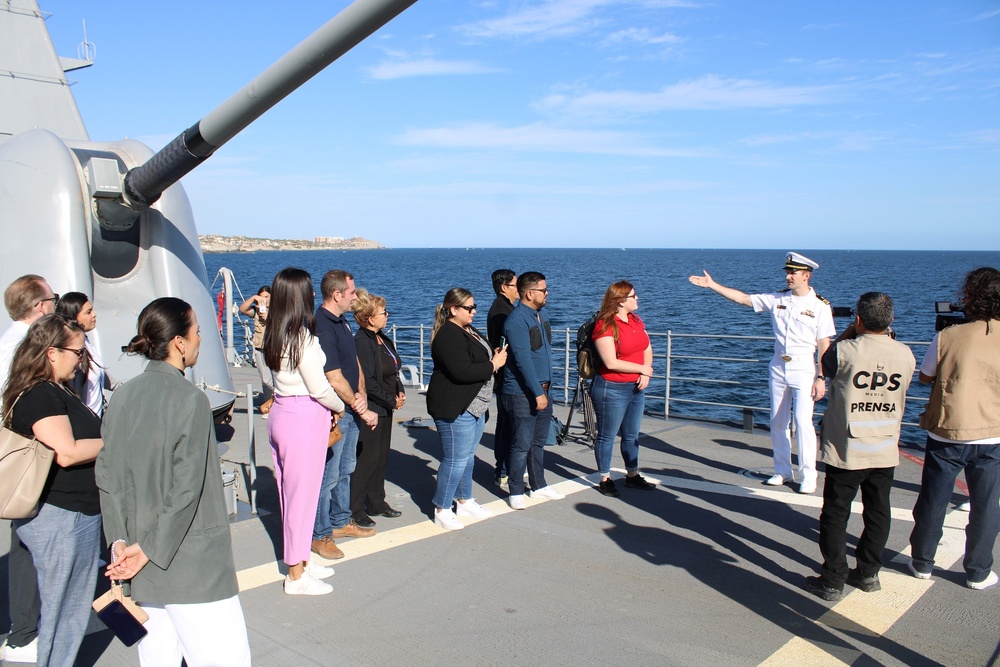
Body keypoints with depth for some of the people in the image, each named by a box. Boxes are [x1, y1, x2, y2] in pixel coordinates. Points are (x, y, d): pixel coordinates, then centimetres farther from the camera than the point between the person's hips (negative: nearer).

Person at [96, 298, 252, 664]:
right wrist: (149, 548, -10)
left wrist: (120, 541, 3)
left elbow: (107, 477, 5)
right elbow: (186, 488, -19)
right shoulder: (189, 399, -16)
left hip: (142, 567, 7)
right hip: (193, 564, -7)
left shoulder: (121, 396, 4)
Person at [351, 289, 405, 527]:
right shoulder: (362, 342, -18)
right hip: (370, 409, -9)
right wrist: (391, 401, -14)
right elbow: (366, 382, -22)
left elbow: (393, 370, 19)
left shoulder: (383, 339, 10)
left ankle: (376, 503, 27)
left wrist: (400, 392, 2)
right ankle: (356, 510, 8)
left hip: (385, 408, 9)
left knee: (381, 456, 15)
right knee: (366, 459, -3)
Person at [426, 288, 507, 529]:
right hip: (454, 408, -10)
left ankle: (465, 501, 31)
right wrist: (493, 365, -17)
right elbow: (462, 372, -27)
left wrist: (496, 357, 4)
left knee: (468, 456, 18)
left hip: (474, 406, 10)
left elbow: (481, 359, 26)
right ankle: (442, 510, 7)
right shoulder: (448, 336, -18)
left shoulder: (470, 331, 14)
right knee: (455, 459, -4)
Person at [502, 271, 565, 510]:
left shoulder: (542, 315, 10)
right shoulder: (517, 320, -18)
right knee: (522, 444, -1)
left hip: (542, 389, 8)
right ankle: (516, 492, 11)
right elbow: (523, 360, -23)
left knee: (539, 441, 17)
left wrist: (545, 388, 18)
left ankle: (539, 486, 29)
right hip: (522, 393, -8)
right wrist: (537, 393, -23)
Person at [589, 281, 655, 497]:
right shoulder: (605, 326, -17)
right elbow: (611, 363, -22)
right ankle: (605, 479, 16)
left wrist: (646, 374, -6)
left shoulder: (636, 321, 8)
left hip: (636, 388, 8)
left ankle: (632, 476, 30)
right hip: (612, 389, -8)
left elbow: (647, 349, 12)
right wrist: (642, 368, -13)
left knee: (631, 435, 17)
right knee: (607, 436, 5)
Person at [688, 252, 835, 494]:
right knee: (778, 422, 9)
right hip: (779, 368, 5)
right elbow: (742, 298, 7)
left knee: (803, 421, -11)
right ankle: (783, 471, 22)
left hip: (804, 370, -5)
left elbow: (824, 346, -6)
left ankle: (808, 475, 1)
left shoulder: (820, 306, -6)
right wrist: (711, 285, 1)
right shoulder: (777, 299, 4)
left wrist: (821, 378, -10)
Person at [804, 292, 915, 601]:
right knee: (878, 515, 18)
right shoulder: (905, 355, -5)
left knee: (835, 516, 6)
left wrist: (848, 333, 11)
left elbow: (827, 366, 5)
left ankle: (832, 581, 11)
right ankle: (868, 573, 30)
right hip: (885, 452, 4)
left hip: (846, 451, -4)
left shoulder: (845, 351, -18)